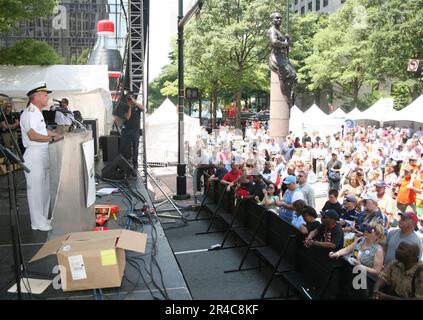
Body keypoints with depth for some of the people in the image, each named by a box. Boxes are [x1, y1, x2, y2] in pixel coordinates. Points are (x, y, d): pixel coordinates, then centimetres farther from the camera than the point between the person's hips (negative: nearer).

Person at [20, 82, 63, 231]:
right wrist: (53, 138, -25)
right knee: (36, 189, -2)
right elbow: (33, 135, -25)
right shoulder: (29, 113, -14)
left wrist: (60, 135, 27)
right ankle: (38, 222, 7)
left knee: (45, 188, 15)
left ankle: (43, 218, 27)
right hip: (35, 155, -10)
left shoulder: (37, 113, 19)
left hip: (43, 155, 10)